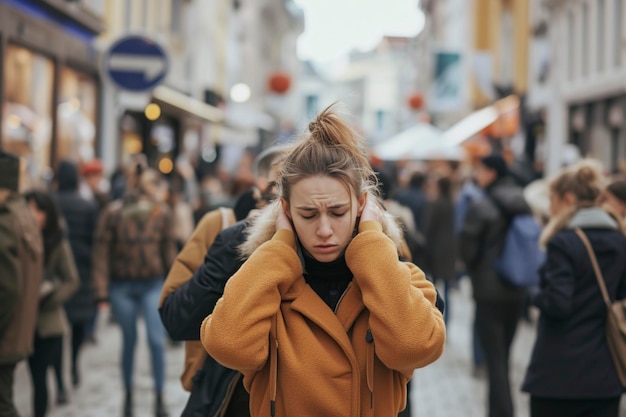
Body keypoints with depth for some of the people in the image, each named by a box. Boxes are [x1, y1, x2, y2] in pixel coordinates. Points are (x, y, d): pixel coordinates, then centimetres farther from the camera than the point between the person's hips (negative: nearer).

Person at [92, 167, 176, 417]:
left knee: (157, 340, -5)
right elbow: (101, 253, -8)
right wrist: (102, 291, -10)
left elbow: (169, 250, 4)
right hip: (122, 286, -1)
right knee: (129, 340, 10)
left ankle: (159, 397, 7)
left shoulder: (162, 213, -3)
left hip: (153, 285, 1)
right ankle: (128, 394, 26)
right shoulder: (114, 213, -9)